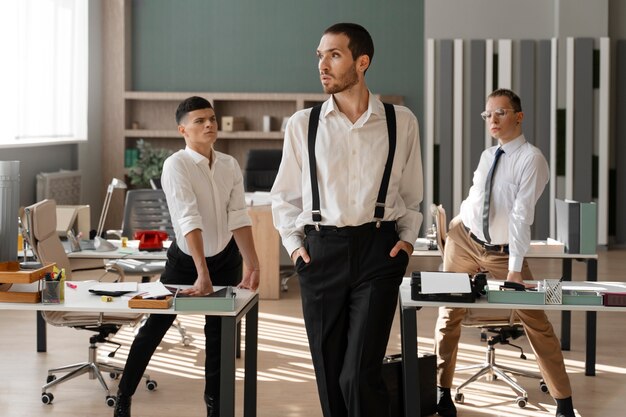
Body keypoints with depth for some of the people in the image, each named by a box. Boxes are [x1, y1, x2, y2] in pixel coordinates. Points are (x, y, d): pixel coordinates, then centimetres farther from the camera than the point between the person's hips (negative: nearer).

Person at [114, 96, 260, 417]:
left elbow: (238, 217, -9)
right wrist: (202, 274, -38)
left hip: (226, 258, 4)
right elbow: (189, 220, -30)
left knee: (220, 333, 6)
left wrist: (253, 264, -18)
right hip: (185, 258, -3)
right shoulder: (176, 165, -20)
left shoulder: (229, 165, -5)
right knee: (154, 327, 5)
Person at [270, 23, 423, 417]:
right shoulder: (302, 124, 4)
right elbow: (284, 195, 14)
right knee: (330, 376, 8)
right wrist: (293, 243, 2)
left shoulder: (401, 121, 3)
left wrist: (408, 238, 3)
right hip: (321, 251, 2)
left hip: (378, 251, -2)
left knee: (361, 376, -11)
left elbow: (411, 193, 15)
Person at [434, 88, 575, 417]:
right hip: (463, 240, 5)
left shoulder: (531, 159, -16)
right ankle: (441, 390, 16)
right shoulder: (487, 156, 4)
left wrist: (515, 269, -28)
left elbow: (521, 215, -23)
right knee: (449, 313, 6)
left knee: (536, 321, -5)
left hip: (502, 252, -5)